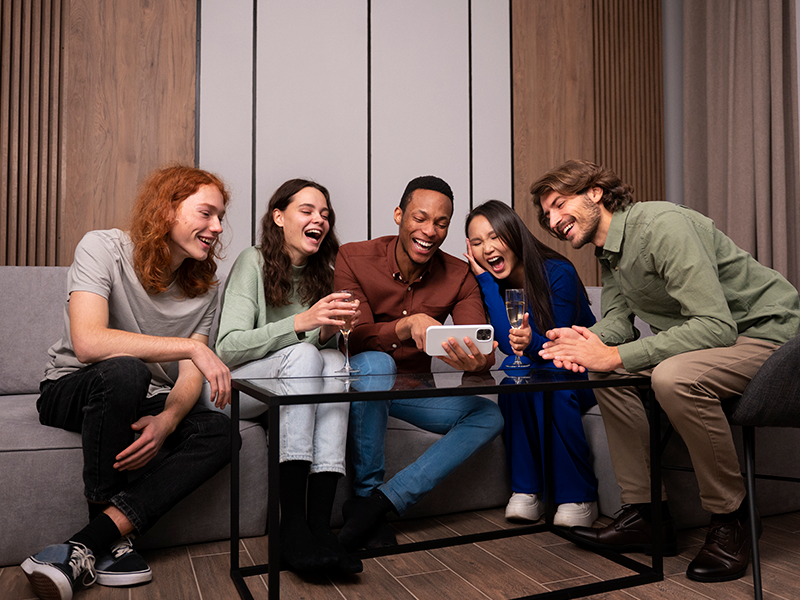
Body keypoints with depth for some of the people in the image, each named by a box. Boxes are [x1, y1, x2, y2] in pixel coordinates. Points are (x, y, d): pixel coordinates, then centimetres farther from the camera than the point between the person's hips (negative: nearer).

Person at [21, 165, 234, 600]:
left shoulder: (204, 288, -1)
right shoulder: (103, 248, -15)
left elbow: (190, 377, -7)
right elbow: (88, 343, -31)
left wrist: (166, 421, -29)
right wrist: (189, 347, -33)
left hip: (145, 400, 4)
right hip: (71, 390, -4)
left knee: (218, 430, -25)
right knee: (124, 371, -39)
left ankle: (86, 546, -27)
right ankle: (110, 543, -22)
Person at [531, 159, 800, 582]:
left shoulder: (661, 225, -24)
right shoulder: (609, 253, 7)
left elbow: (716, 325, -30)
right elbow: (616, 320, 3)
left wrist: (614, 355, -31)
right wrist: (585, 342, -21)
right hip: (706, 340, 9)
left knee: (673, 377, -34)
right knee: (606, 374, 1)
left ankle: (730, 518, -11)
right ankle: (646, 513, 6)